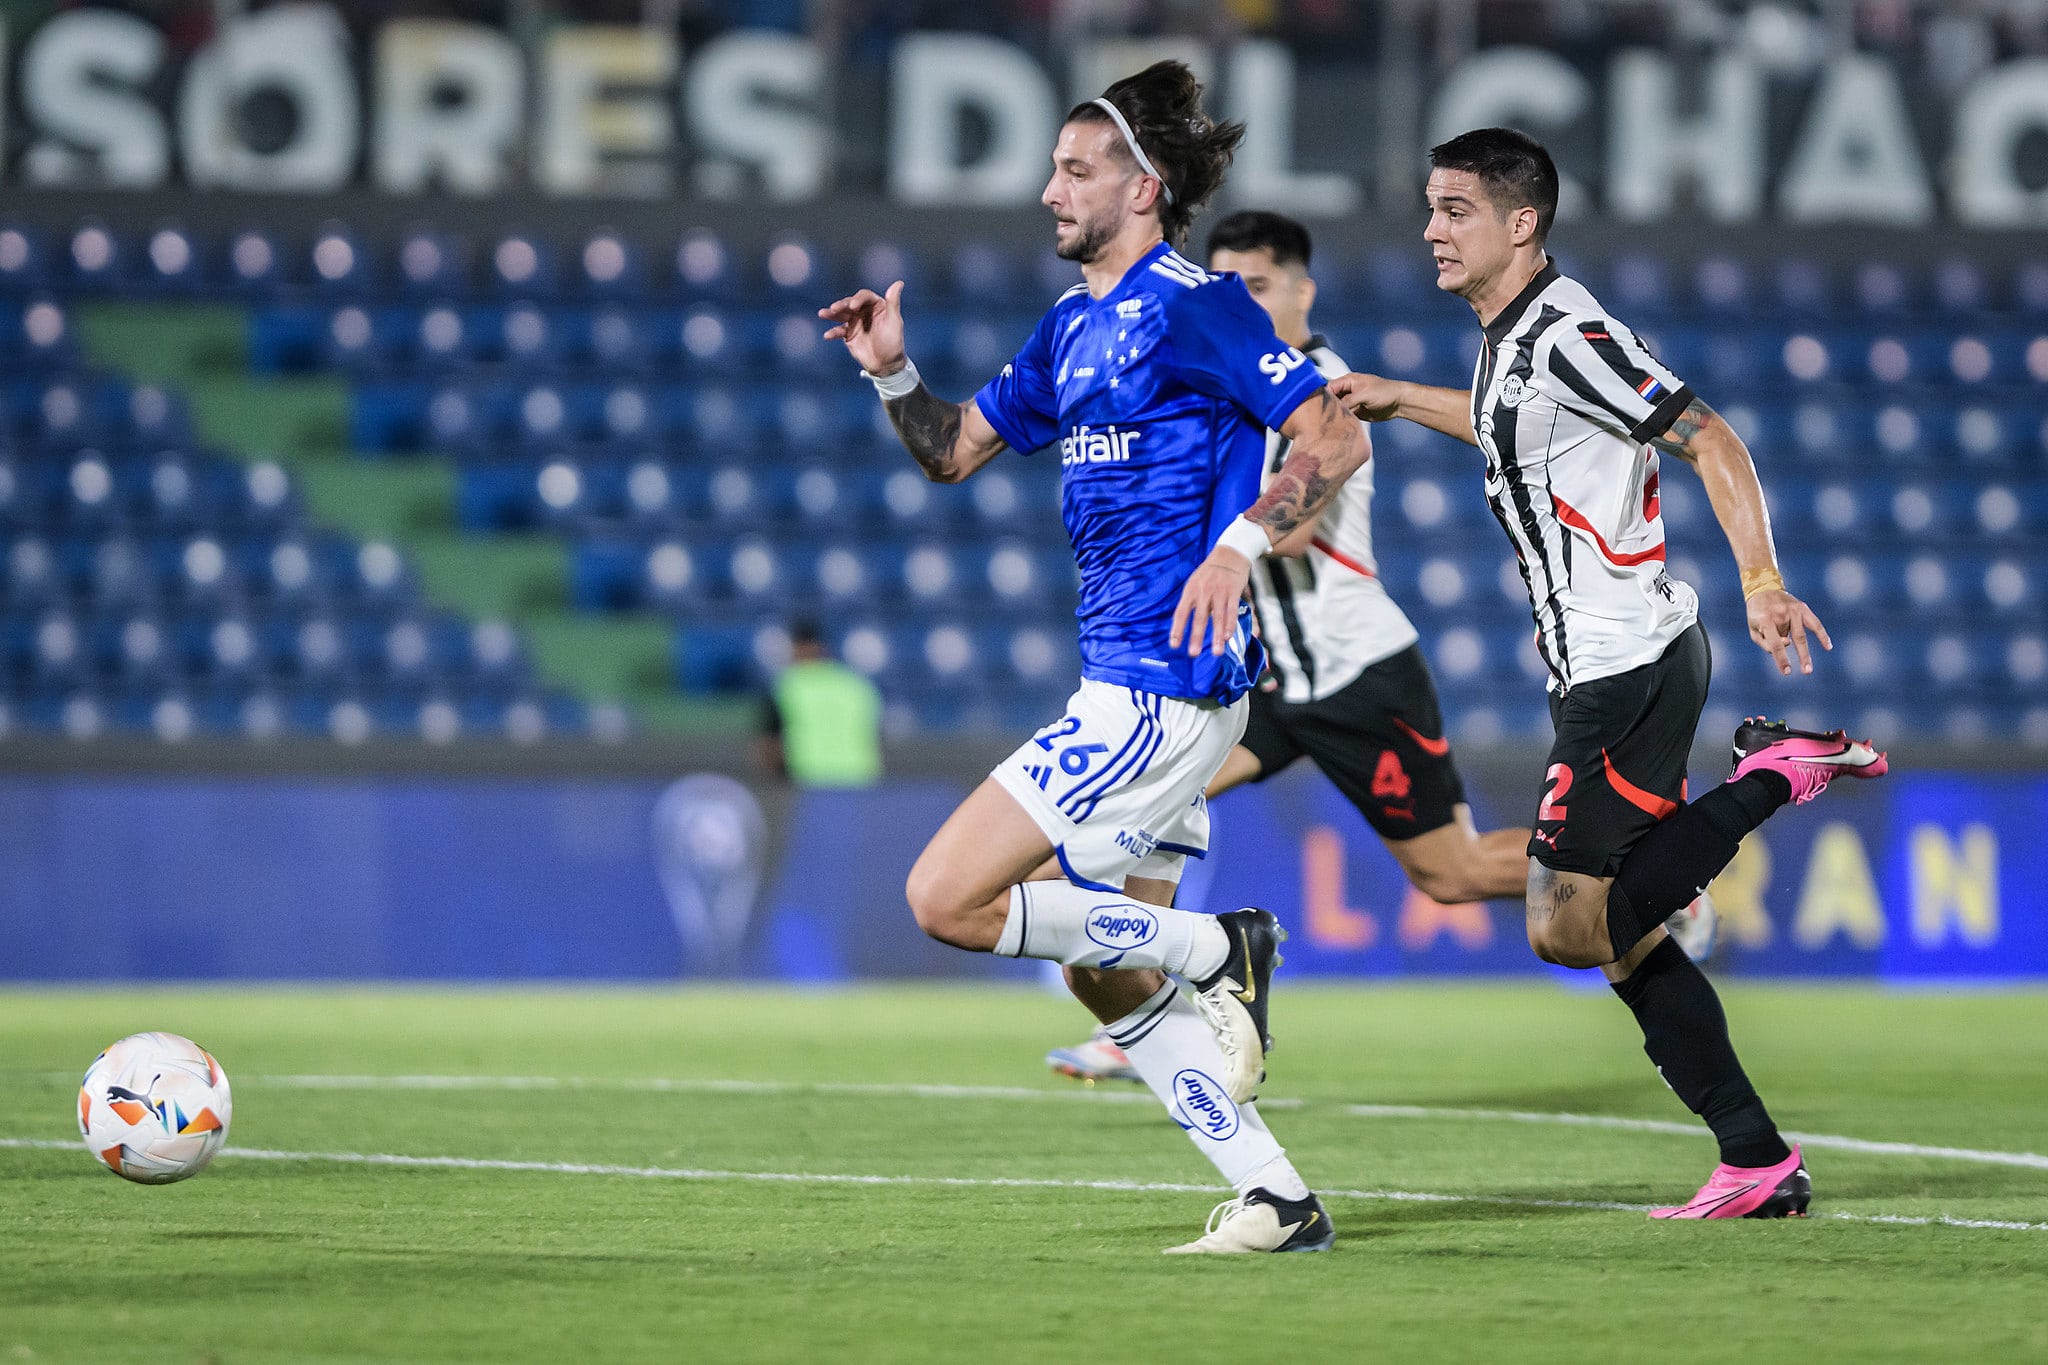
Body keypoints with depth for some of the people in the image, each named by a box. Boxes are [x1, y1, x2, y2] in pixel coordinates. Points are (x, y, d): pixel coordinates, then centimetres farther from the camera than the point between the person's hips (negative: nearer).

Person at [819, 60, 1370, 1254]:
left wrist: (1240, 541, -26)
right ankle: (1279, 1203, 12)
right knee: (1106, 976, 10)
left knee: (949, 900, -12)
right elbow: (956, 450, 25)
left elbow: (1338, 436, -15)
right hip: (1128, 684, 10)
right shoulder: (1073, 327, 17)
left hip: (1164, 686, -10)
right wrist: (894, 373, 7)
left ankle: (1216, 954, -3)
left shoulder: (1190, 304, -10)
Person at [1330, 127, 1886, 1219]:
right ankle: (1757, 1162, 8)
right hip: (1604, 670, 10)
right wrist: (1399, 399, 39)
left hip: (1631, 667, -10)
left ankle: (1776, 772, -5)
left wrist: (1762, 579, -27)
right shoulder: (1509, 339, 14)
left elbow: (1709, 441, -19)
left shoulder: (1568, 337, -15)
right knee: (1622, 933, 8)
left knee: (1568, 925, -13)